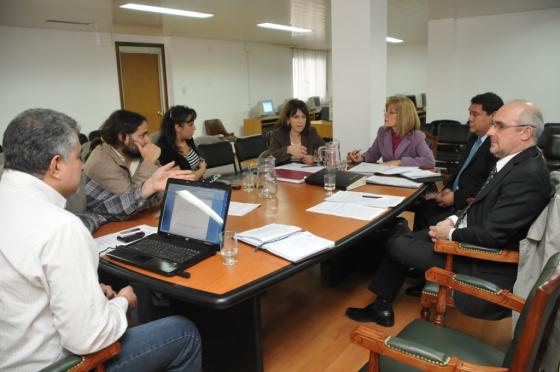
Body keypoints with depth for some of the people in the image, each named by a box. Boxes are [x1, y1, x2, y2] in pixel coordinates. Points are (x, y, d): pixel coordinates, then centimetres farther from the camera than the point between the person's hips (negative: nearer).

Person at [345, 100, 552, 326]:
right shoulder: (516, 161, 4)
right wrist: (454, 220, 1)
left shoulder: (528, 174, -25)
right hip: (473, 241, 9)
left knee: (397, 244, -5)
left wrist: (451, 234, -13)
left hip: (485, 265, -9)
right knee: (400, 236, 9)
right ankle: (381, 307, 20)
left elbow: (492, 235, -27)